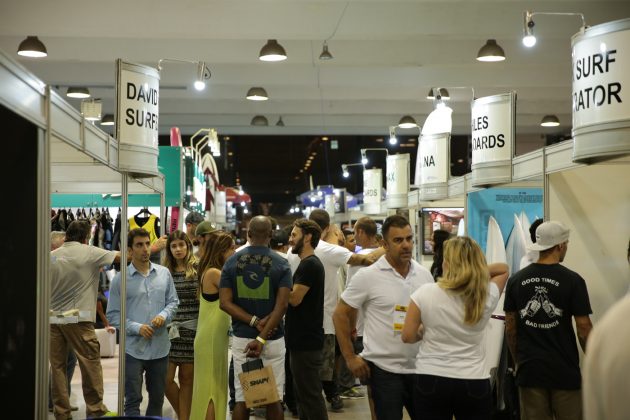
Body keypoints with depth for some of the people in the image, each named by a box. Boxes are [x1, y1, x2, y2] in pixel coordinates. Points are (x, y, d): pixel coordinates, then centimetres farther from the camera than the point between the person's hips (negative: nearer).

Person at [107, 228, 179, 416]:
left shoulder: (164, 273, 4)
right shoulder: (120, 279, -5)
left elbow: (173, 301, 11)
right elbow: (113, 315, -4)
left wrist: (164, 316, -10)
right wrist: (137, 328, -16)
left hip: (160, 347, 3)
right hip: (133, 349, -3)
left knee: (157, 398, 15)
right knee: (133, 400, 0)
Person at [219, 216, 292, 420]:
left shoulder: (232, 262, 0)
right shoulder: (281, 263, -6)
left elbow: (225, 302, -6)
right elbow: (281, 305, -15)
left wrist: (254, 322, -9)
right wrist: (262, 338, -16)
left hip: (241, 337, 2)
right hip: (273, 339, -1)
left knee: (241, 398, 6)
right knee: (273, 399, 8)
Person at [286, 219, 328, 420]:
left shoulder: (309, 265, -16)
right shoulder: (309, 263, 16)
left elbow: (294, 298, -22)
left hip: (306, 341, -10)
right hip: (304, 338, 10)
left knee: (310, 395, -6)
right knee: (303, 393, 16)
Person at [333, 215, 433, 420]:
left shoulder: (424, 274, 5)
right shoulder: (367, 276, -9)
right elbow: (340, 315, -3)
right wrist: (350, 357, -6)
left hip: (420, 367, 4)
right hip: (384, 370, -4)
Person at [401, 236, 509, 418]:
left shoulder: (425, 293, -10)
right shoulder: (488, 296, -4)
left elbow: (407, 336, -4)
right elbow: (503, 269, 16)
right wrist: (478, 270, 5)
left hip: (431, 381, -1)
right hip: (474, 383, 1)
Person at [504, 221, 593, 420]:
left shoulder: (516, 280, 2)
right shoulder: (572, 280, -9)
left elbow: (510, 327, 6)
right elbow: (584, 327, -8)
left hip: (529, 368, 3)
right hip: (564, 370, -3)